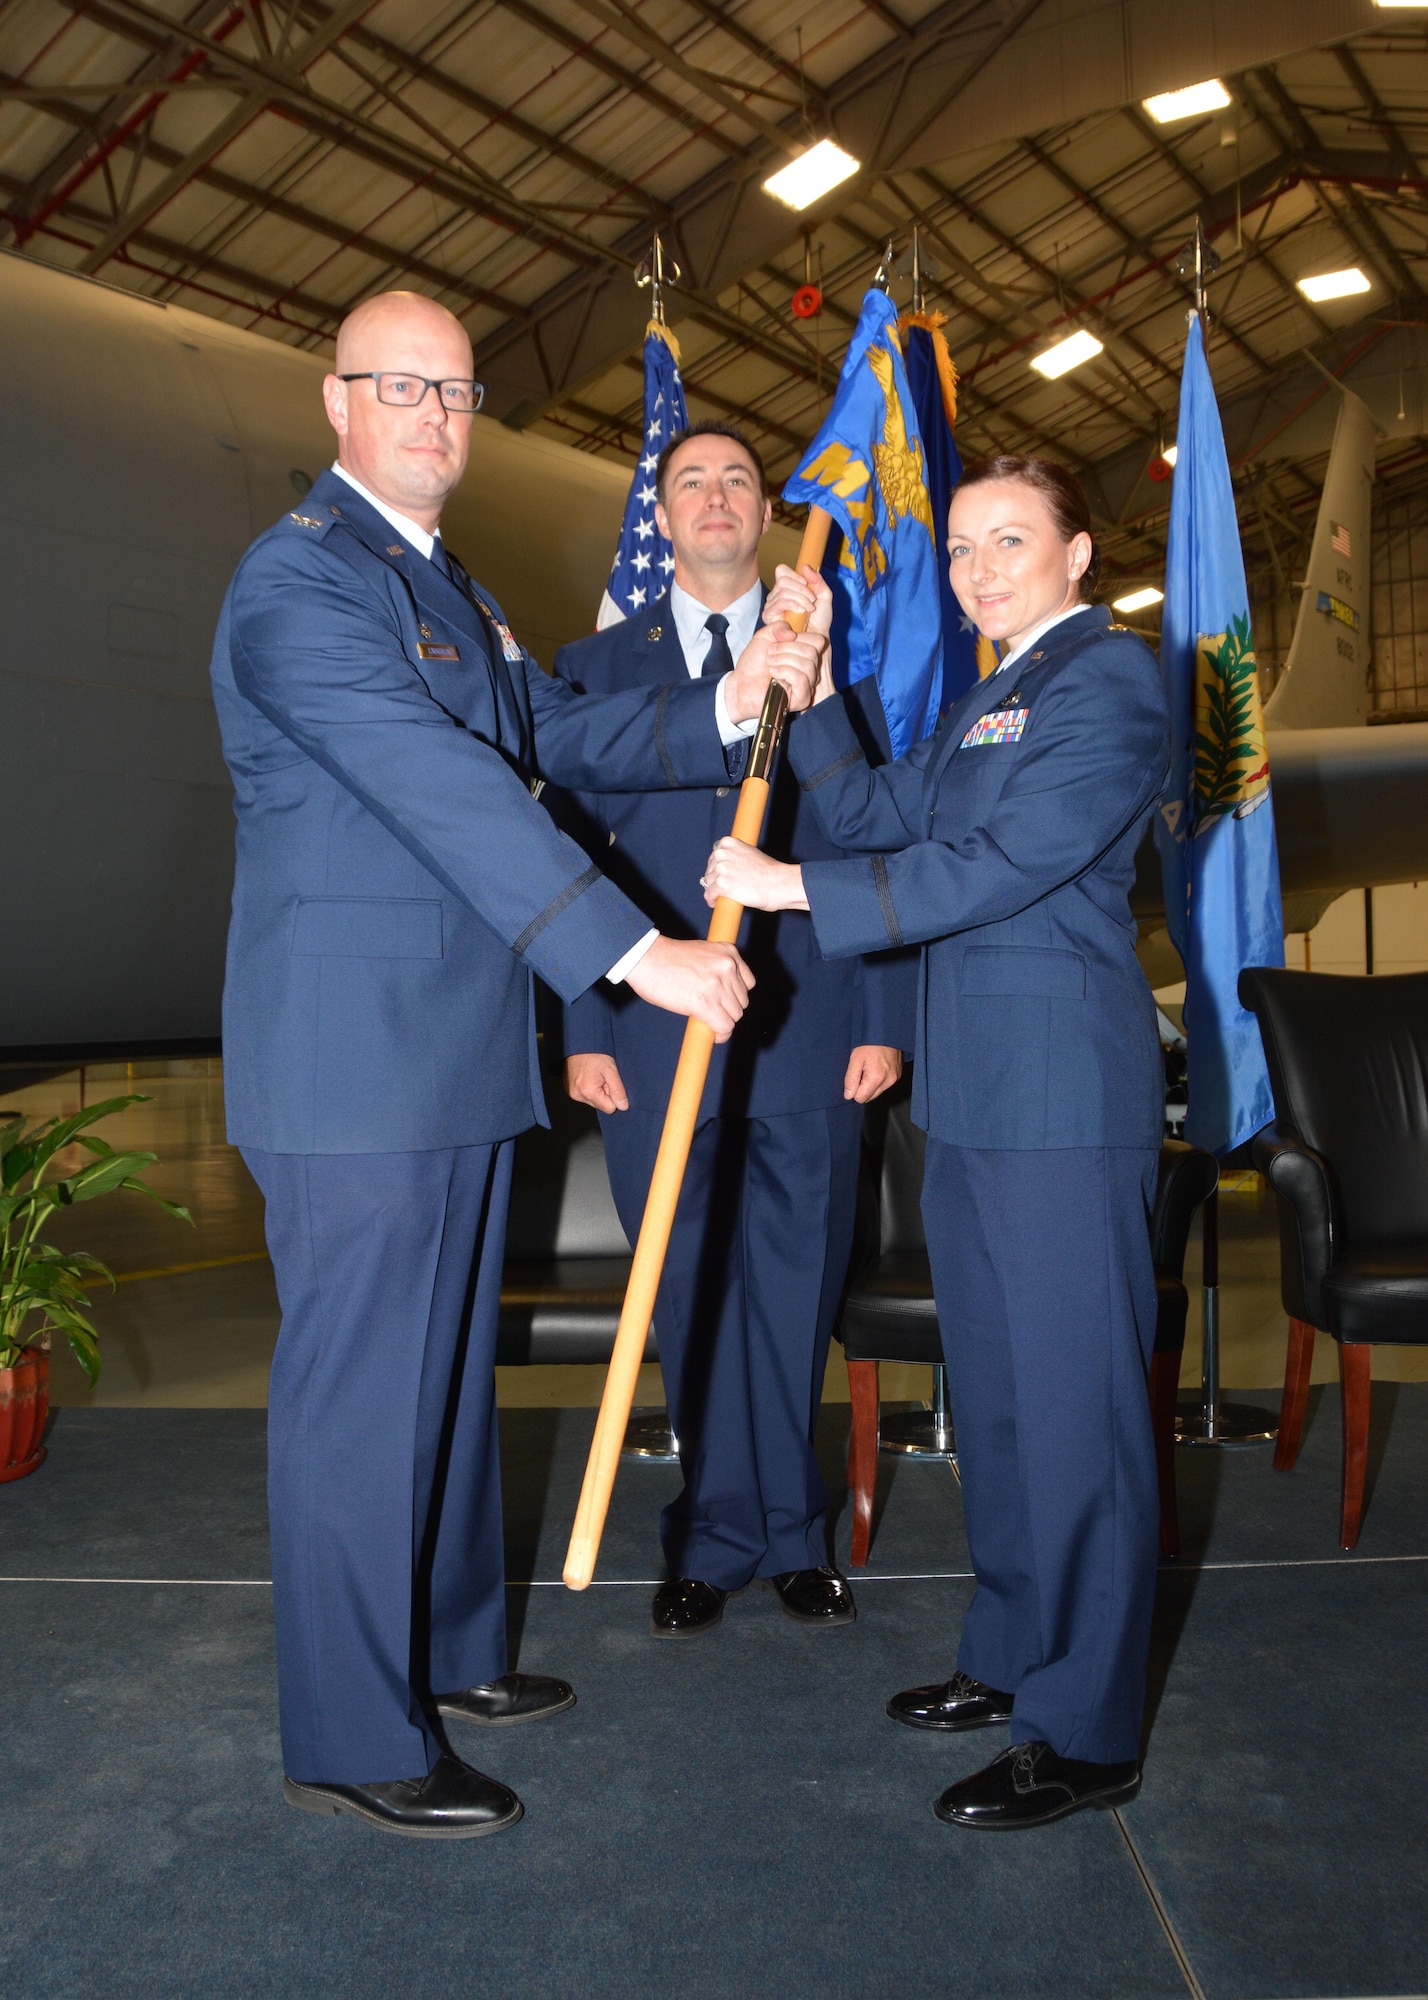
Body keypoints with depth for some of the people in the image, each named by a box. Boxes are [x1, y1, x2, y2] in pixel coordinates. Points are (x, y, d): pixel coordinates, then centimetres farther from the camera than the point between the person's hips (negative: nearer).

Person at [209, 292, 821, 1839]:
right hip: (352, 1063, -9)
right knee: (358, 1388, 0)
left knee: (447, 1366, 18)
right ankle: (350, 1740, 15)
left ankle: (447, 1647, 35)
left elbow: (564, 735, 16)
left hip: (457, 1061, 9)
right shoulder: (298, 576, -12)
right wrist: (636, 950, -26)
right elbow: (440, 785, -22)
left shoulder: (453, 591, 20)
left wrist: (727, 702, -1)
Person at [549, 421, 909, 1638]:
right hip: (657, 1034, 1)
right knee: (692, 1298, 8)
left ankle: (790, 1536, 25)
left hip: (806, 1028, 0)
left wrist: (883, 1022, -1)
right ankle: (719, 1536, 24)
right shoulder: (598, 666, 11)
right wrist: (585, 1029, -1)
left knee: (795, 1293, 8)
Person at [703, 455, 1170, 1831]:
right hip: (976, 1092, 9)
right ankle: (1013, 1656, 33)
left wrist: (794, 888, -15)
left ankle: (1086, 1733, 12)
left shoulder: (1110, 676, -9)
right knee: (994, 1392, 17)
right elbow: (879, 814, 17)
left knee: (1073, 1405, -1)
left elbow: (1006, 863, -18)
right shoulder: (988, 702, 20)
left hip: (1062, 1096, -9)